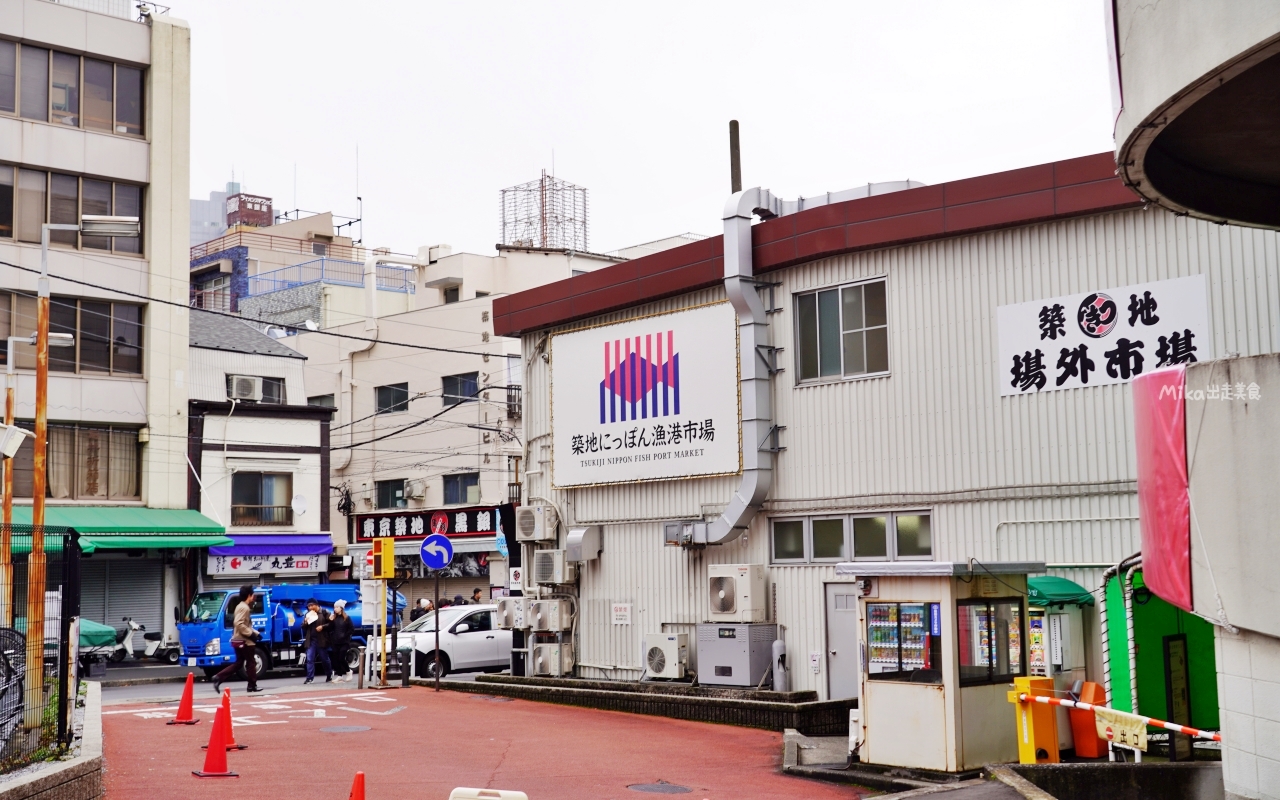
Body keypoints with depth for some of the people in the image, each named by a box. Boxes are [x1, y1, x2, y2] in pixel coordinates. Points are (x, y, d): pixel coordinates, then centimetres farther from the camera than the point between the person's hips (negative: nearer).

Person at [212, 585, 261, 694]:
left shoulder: (242, 606, 18)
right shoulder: (244, 608, -16)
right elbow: (239, 624, -27)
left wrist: (256, 633, 15)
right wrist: (251, 634, -22)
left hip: (239, 640, 10)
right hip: (244, 641, -10)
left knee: (238, 663, 12)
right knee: (251, 663, 1)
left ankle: (218, 678, 3)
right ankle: (252, 685, 8)